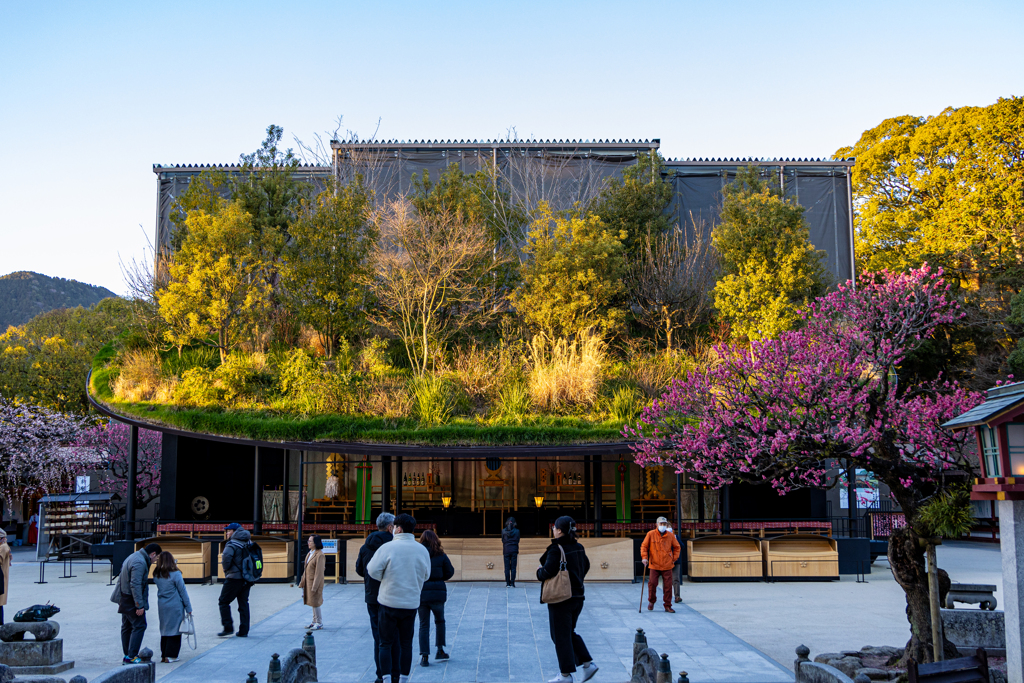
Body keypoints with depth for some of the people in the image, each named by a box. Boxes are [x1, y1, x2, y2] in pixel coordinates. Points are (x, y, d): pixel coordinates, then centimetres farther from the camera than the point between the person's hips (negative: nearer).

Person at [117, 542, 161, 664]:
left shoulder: (133, 557, 14)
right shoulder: (140, 562, -20)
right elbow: (135, 585, -26)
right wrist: (139, 605, -24)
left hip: (124, 599, 11)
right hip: (131, 600, -11)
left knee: (126, 627, 14)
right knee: (139, 626, -8)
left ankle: (127, 655, 21)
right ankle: (132, 656, -9)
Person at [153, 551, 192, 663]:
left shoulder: (156, 575, 0)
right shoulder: (175, 574, -14)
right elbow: (183, 592, -8)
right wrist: (188, 608, -1)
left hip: (162, 606, 5)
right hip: (175, 606, -5)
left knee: (164, 630, 14)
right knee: (174, 630, 3)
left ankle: (163, 655, 18)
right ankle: (170, 656, 3)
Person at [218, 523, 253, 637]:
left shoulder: (232, 544, -11)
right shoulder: (248, 544, 14)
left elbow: (226, 556, -29)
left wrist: (226, 569, -12)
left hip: (234, 577, -7)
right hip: (247, 579, 7)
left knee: (223, 602, 4)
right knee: (243, 603, 10)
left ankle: (228, 627, -2)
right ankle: (244, 631, 9)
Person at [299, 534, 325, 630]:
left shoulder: (320, 555, -17)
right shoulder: (309, 554, 11)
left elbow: (319, 572, -19)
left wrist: (314, 587, -21)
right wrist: (302, 582, 14)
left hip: (315, 582, -9)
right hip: (308, 582, 9)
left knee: (315, 603, -3)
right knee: (312, 602, 15)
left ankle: (319, 623, 8)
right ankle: (314, 621, 24)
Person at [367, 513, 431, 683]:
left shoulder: (387, 547, -13)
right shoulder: (422, 550, 0)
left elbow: (373, 570, -11)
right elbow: (426, 575, 10)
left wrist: (385, 578, 8)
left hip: (389, 602, -3)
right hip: (411, 603, 3)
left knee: (386, 643, 6)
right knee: (406, 643, 13)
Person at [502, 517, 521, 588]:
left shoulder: (503, 531, 2)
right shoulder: (517, 531, 0)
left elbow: (502, 542, 6)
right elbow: (518, 542, 6)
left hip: (506, 550, 1)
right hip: (514, 550, -1)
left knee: (507, 568, 3)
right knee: (513, 567, 1)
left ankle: (507, 583, 3)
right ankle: (512, 583, -2)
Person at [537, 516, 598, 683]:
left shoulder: (556, 549, -19)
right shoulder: (578, 547, 5)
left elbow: (547, 572, -23)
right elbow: (586, 566, 16)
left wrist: (539, 571, -2)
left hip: (560, 598, -8)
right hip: (578, 596, 8)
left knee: (560, 635, 3)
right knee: (570, 632, 21)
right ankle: (588, 663, 14)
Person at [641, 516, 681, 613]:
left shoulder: (671, 535, 3)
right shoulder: (651, 534, -2)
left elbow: (677, 547, 15)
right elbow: (644, 546, 4)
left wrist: (674, 558, 9)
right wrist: (644, 557, -7)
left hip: (667, 565, 1)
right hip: (654, 565, -1)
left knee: (668, 586, 1)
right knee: (652, 583, -4)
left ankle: (668, 606, 10)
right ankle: (651, 601, 20)